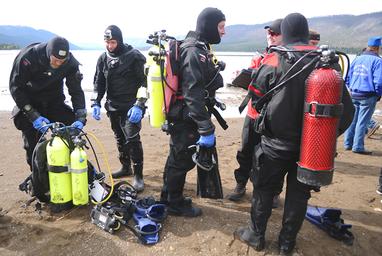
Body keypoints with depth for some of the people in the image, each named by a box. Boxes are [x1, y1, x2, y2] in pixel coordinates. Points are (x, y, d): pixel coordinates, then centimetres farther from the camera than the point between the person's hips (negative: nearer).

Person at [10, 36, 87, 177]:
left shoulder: (70, 62, -19)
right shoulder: (27, 56, -26)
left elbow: (76, 90, -13)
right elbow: (15, 87, -20)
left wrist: (80, 118, -26)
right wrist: (34, 116, -27)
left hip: (55, 102, 3)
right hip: (29, 103, -2)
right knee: (32, 144, -8)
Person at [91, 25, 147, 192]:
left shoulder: (133, 56, -9)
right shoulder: (103, 59, 8)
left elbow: (144, 81, -11)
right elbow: (99, 82, 15)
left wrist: (139, 105, -19)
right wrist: (96, 103, 3)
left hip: (131, 107, -6)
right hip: (113, 107, 6)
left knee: (132, 139, -12)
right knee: (120, 139, 15)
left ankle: (138, 175, -3)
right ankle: (126, 167, 31)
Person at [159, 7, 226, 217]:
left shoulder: (198, 48, 12)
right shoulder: (194, 52, -21)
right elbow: (193, 95, -27)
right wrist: (206, 129, -28)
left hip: (181, 117, 10)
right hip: (186, 120, -10)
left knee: (177, 158, 21)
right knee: (182, 161, 6)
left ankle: (168, 197, 39)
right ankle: (176, 204, 26)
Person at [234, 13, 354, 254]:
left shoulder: (275, 61, -12)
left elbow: (256, 97, 0)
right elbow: (346, 109, -3)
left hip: (276, 144, -2)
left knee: (264, 190, 14)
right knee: (299, 194, 17)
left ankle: (256, 236, 30)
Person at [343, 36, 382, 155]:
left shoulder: (357, 59, 10)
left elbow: (348, 77, 13)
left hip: (354, 95, 6)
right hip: (368, 96, -6)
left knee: (352, 119, 13)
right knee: (362, 122, 0)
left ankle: (348, 144, 19)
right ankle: (358, 146, 3)